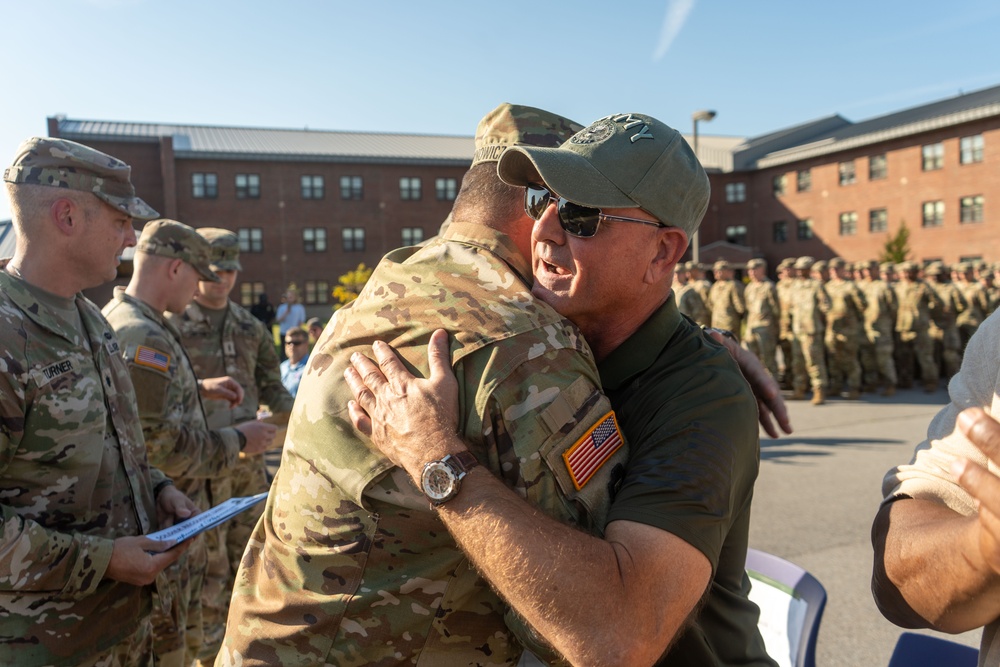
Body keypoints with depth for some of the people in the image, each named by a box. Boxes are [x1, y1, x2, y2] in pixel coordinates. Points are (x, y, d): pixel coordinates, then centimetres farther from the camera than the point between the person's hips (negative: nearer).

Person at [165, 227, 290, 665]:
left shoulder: (249, 326, 9)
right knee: (208, 564, 4)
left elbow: (270, 382, 15)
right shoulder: (171, 324, -8)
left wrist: (286, 410, -2)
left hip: (249, 459, 6)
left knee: (247, 556, 17)